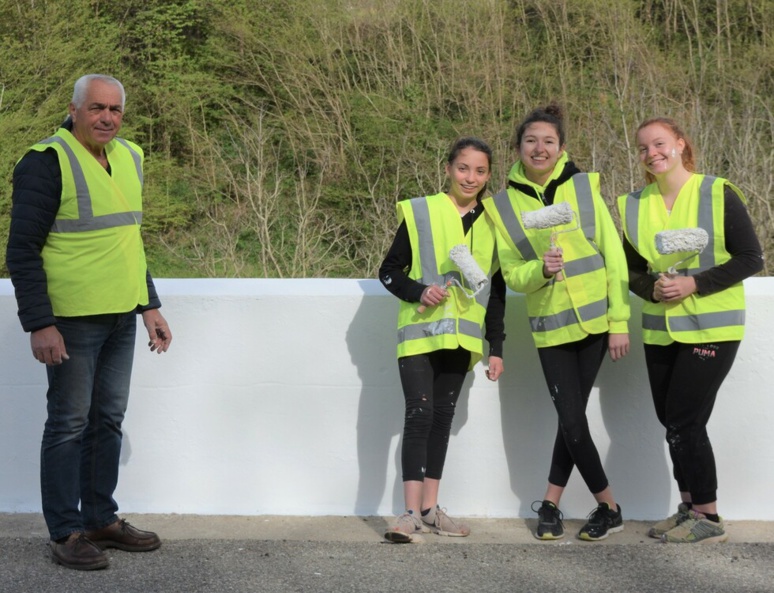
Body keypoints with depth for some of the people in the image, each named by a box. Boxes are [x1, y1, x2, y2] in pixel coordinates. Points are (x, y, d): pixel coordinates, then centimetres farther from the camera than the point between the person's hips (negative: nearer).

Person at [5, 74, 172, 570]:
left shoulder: (128, 158, 12)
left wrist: (150, 306, 18)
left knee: (109, 420, 13)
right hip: (73, 321, -7)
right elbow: (23, 251, -13)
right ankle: (66, 533, 9)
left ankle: (101, 518, 25)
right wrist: (39, 324, -18)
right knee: (70, 425, 0)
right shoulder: (47, 162, -12)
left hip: (121, 319, 7)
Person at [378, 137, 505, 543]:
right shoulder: (420, 212, -2)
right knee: (419, 415, -12)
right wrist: (419, 291, -19)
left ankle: (430, 508, 15)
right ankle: (412, 513, -12)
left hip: (462, 337, 4)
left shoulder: (492, 223, 8)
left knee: (443, 417, 8)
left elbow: (497, 290, 12)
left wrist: (496, 348, 9)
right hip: (420, 332, -4)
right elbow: (389, 271, 0)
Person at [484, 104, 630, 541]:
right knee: (572, 421, -3)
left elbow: (613, 256, -1)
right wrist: (541, 270, -22)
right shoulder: (503, 205, 1)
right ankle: (609, 508, 14)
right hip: (550, 326, 1)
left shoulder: (584, 188, -1)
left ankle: (551, 504, 18)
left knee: (572, 417, 2)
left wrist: (620, 321, -5)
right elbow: (512, 275, 0)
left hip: (595, 319, 0)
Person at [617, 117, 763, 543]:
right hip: (660, 329, 5)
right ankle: (689, 507, 21)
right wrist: (653, 289, -13)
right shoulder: (634, 206, 4)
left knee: (684, 421, -8)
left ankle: (708, 518, 3)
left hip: (711, 327, -5)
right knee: (671, 421, 8)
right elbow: (632, 270, 9)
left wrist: (693, 284, -19)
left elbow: (750, 259, -10)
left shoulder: (718, 194, -10)